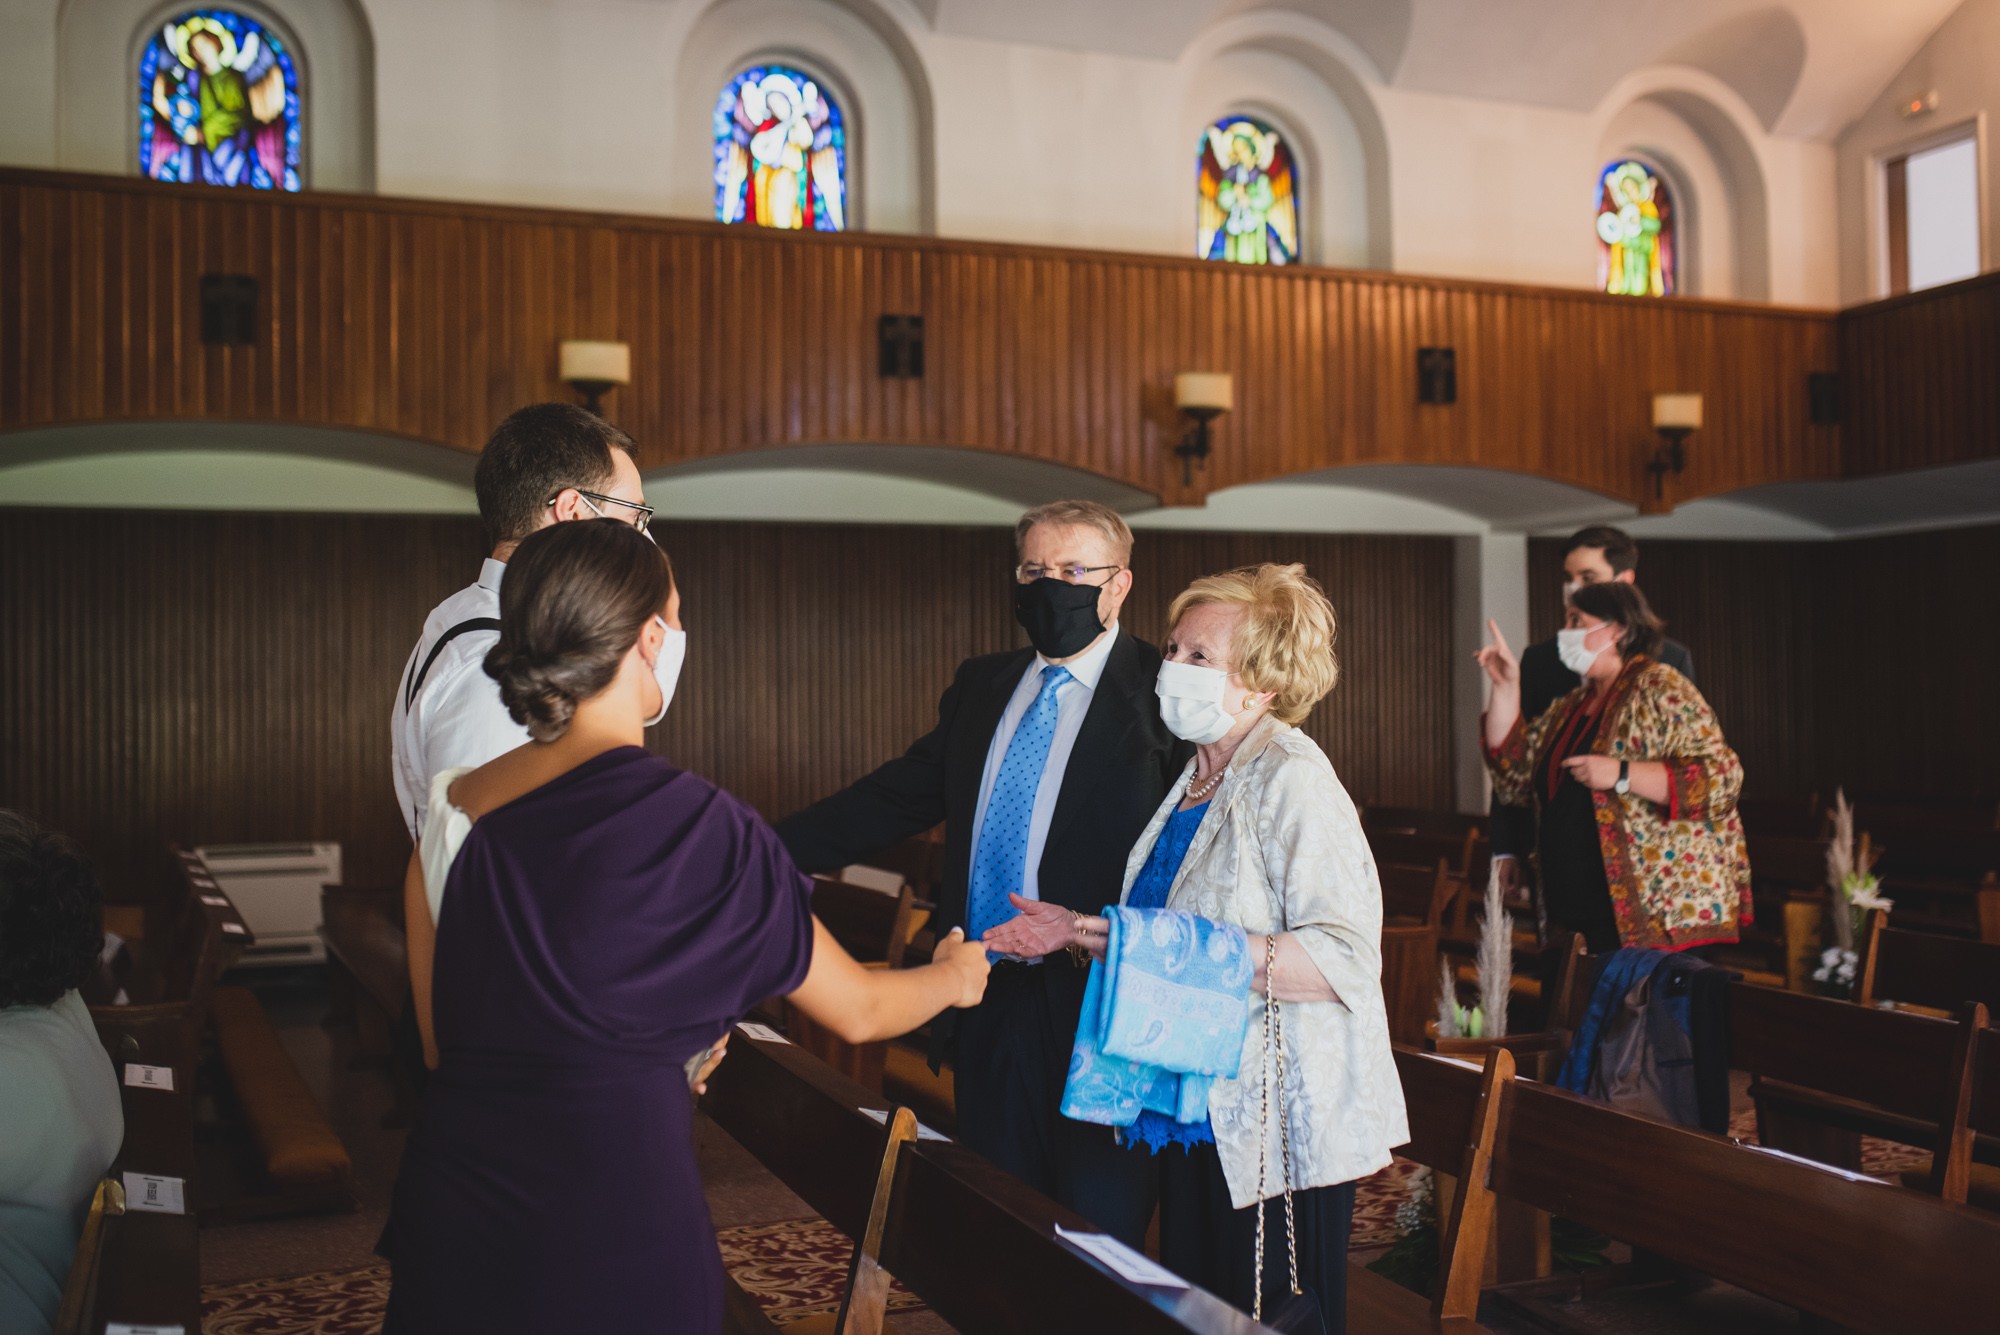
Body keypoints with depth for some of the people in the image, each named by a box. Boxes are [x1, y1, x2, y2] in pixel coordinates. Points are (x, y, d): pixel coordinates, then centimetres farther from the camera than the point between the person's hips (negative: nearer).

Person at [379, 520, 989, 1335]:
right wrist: (953, 975, 21)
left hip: (449, 1211, 5)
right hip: (618, 1228, -5)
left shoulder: (449, 812, 0)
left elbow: (444, 1044, 10)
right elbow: (857, 1011, -2)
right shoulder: (694, 824, -15)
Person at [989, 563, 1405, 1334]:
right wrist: (1083, 932, 8)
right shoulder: (1194, 782, 12)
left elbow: (1344, 959, -26)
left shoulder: (1290, 781, -16)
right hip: (1194, 1119, 9)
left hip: (1275, 1131, -9)